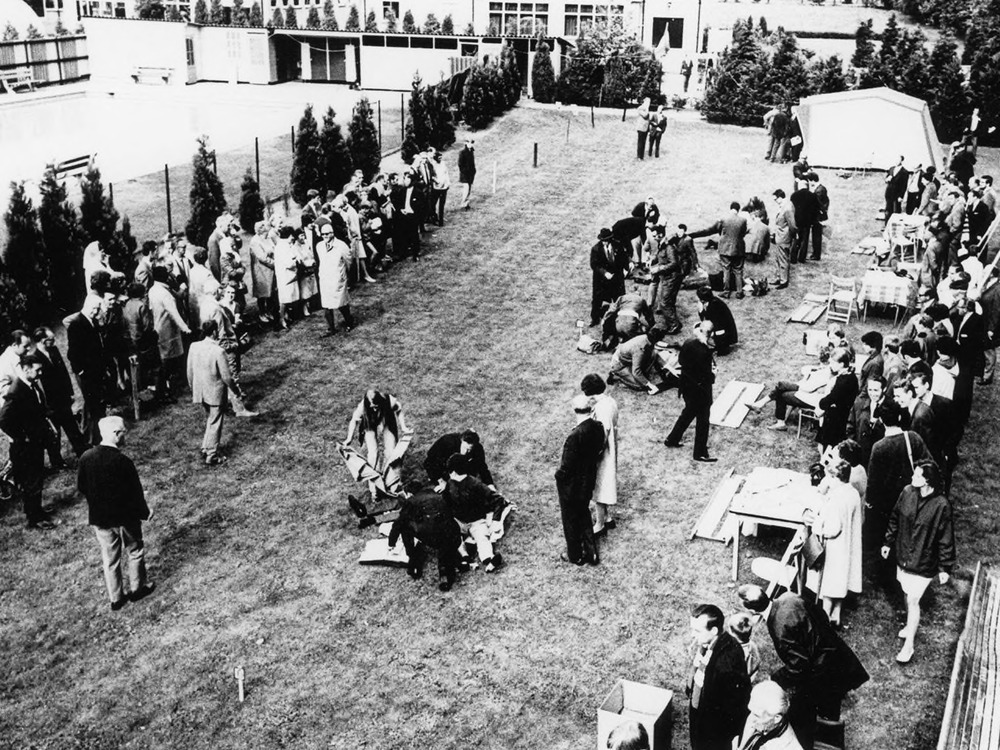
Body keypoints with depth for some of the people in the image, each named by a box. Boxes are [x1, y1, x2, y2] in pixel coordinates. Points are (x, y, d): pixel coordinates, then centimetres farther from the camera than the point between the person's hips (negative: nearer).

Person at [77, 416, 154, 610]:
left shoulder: (86, 458, -8)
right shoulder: (122, 461, -24)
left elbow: (81, 487, 3)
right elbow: (135, 492, -18)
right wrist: (144, 512, -2)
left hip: (98, 518, 5)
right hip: (125, 517, -4)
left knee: (109, 558, 16)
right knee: (135, 552, 19)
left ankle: (116, 598, 25)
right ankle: (137, 588, 31)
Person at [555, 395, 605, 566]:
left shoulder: (576, 436, -32)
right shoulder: (598, 427, -12)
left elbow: (566, 467, -24)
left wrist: (558, 476, -8)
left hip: (571, 486, -6)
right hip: (588, 482, 7)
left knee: (571, 521, 15)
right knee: (584, 516, 26)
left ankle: (575, 556, 33)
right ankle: (591, 553, 34)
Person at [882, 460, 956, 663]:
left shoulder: (941, 505, -23)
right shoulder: (907, 492, -10)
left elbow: (946, 539, -14)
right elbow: (895, 519, 7)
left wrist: (945, 568, -9)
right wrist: (888, 542, 14)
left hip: (924, 563, -5)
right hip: (903, 556, 5)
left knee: (913, 600, 0)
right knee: (908, 595, 21)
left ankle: (908, 646, 12)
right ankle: (910, 625, 46)